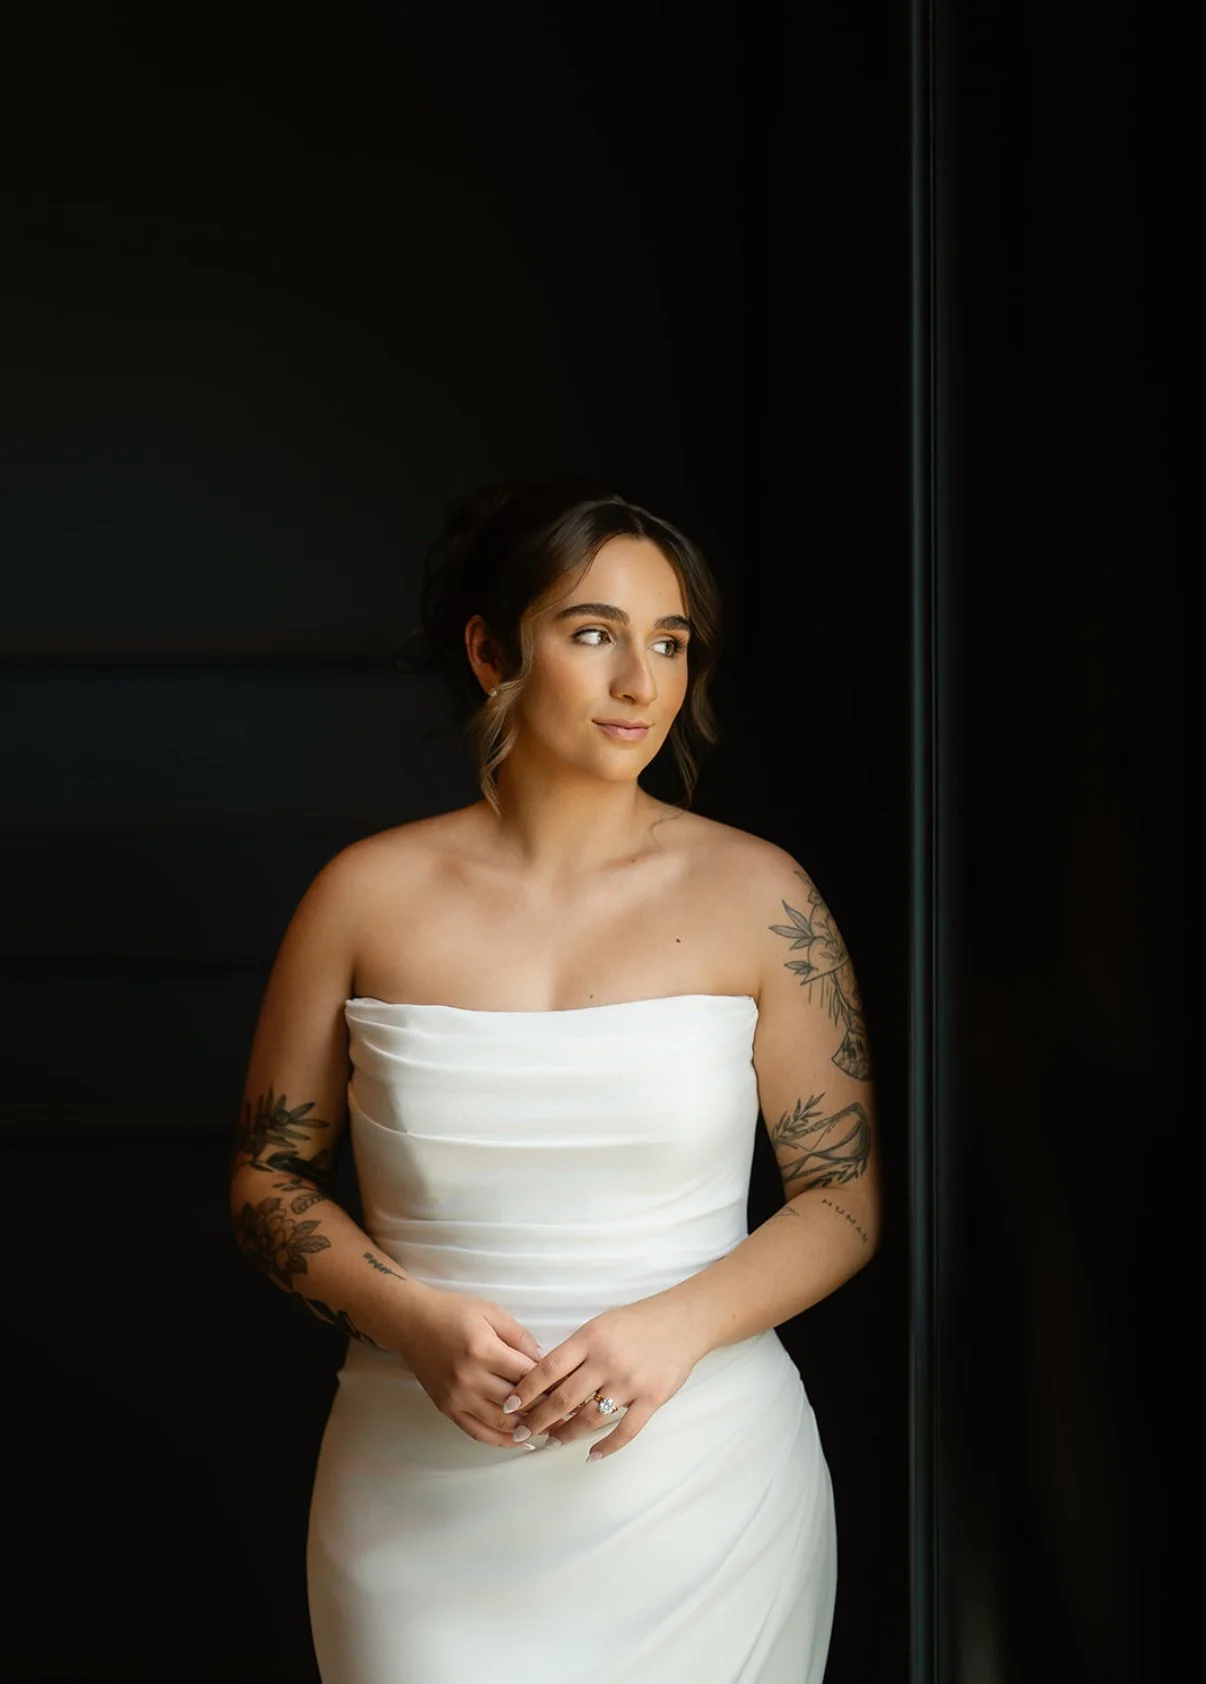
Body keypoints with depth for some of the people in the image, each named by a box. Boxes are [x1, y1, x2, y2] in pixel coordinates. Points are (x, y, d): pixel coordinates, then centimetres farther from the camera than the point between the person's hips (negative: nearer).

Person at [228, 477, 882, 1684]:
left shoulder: (756, 896, -4)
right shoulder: (368, 897, -3)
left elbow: (844, 1199, 0)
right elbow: (268, 1181, 4)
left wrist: (680, 1323, -16)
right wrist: (412, 1317, -13)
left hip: (701, 1493, 0)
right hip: (423, 1507, 0)